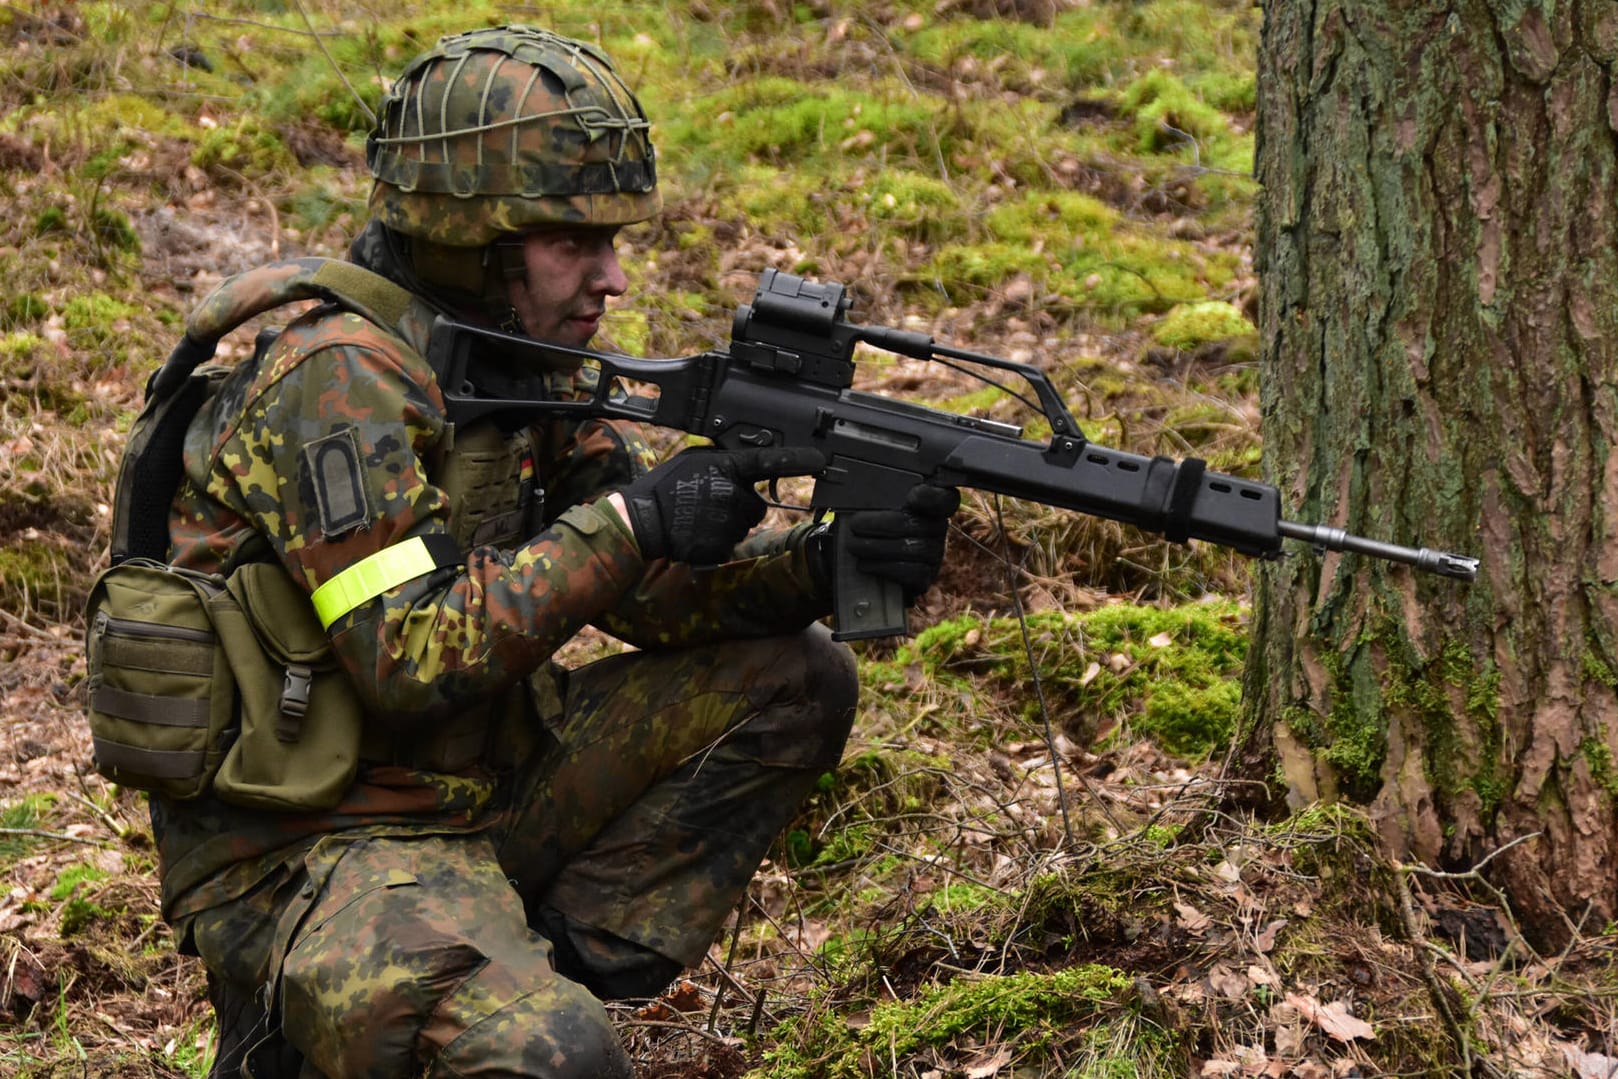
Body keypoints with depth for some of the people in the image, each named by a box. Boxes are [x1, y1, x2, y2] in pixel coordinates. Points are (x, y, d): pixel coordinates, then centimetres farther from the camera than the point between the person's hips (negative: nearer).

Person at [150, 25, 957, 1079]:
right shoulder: (341, 380, -20)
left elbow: (659, 590, 6)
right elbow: (411, 659, -26)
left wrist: (820, 562, -13)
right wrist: (628, 523, -26)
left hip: (482, 791, 9)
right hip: (304, 857, -9)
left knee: (794, 679, 5)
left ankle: (550, 969, 1)